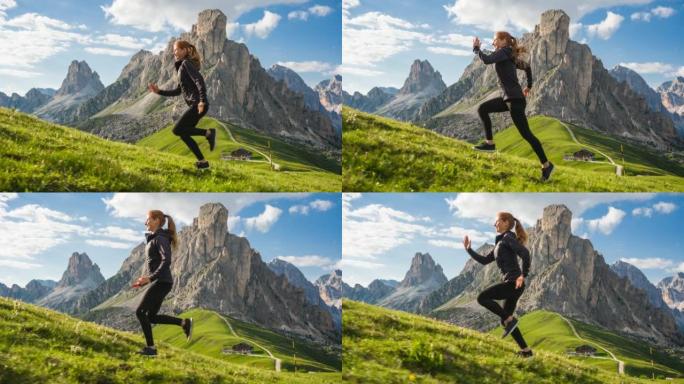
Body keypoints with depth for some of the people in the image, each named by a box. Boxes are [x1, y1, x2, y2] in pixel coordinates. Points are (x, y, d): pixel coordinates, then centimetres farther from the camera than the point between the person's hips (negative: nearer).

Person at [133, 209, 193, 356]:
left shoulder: (160, 238, -10)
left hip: (161, 282, -10)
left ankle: (151, 347, -7)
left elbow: (166, 261, -22)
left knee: (140, 311, -9)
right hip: (159, 282, 10)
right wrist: (144, 282, 17)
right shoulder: (154, 240, 20)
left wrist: (150, 278, -27)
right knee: (151, 316, 9)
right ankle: (184, 322, 8)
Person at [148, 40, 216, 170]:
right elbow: (178, 91, 27)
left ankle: (207, 132, -13)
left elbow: (199, 80, -20)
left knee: (177, 130, -11)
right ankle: (202, 161, 12)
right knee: (184, 133, 11)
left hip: (198, 105, -10)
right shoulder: (182, 67, 23)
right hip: (195, 106, 10)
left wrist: (202, 100, -30)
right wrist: (159, 91, 24)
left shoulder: (186, 63, -6)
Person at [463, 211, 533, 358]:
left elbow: (525, 253, -21)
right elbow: (484, 260, 26)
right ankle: (526, 350, 11)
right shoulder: (500, 243, 22)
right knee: (505, 321, 10)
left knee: (482, 298, -12)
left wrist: (523, 275, -21)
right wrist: (469, 249, 19)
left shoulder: (508, 238, -6)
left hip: (514, 283, -10)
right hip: (512, 284, 10)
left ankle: (510, 320, -12)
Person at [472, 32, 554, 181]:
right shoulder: (510, 57, 18)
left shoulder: (504, 52, -9)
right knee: (482, 109, 10)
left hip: (515, 99, -10)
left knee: (526, 133, -8)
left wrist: (476, 48, -8)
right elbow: (527, 67, 31)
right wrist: (528, 87, 37)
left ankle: (546, 165, -4)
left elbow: (486, 60, -24)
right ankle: (490, 143, 9)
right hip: (508, 97, 10)